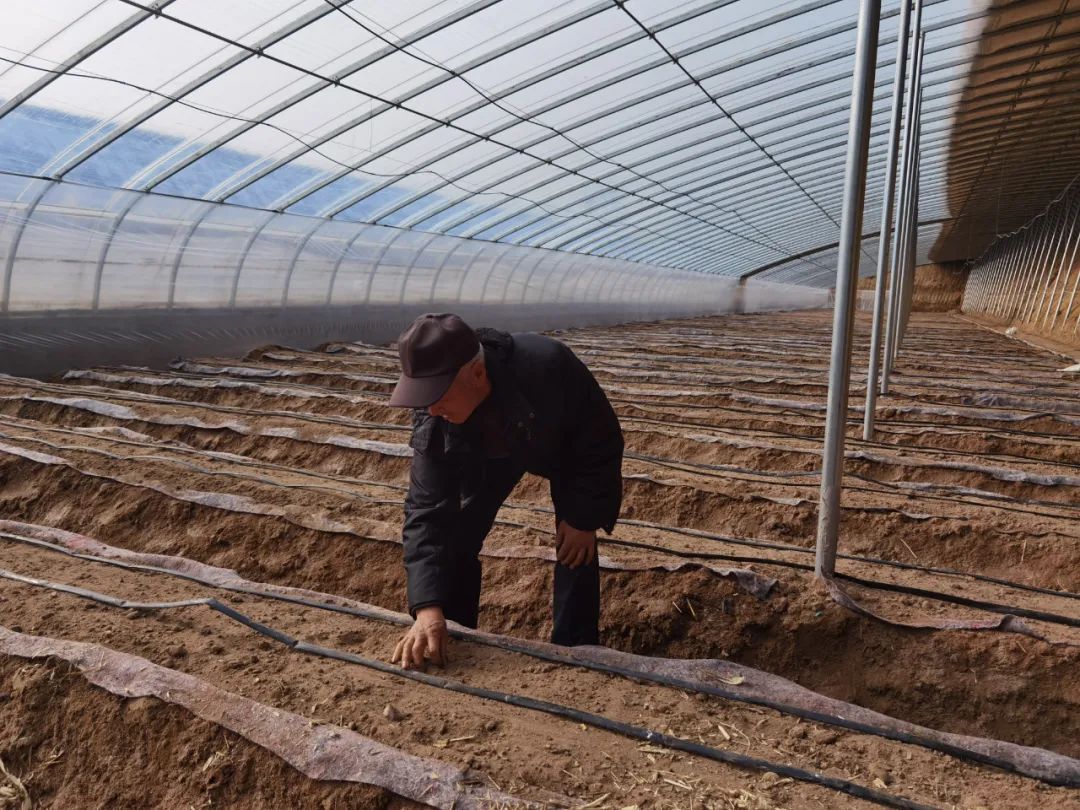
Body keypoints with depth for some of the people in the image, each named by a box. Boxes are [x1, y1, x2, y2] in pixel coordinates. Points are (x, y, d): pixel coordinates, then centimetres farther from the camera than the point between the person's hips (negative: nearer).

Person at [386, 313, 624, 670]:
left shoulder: (547, 365, -46)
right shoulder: (430, 421, -33)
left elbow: (602, 438, -29)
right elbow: (427, 511, -32)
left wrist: (583, 517, -22)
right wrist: (428, 610, -42)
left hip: (566, 447, -2)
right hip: (489, 453, 3)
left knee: (576, 548, -10)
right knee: (456, 539, 0)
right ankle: (449, 642, 20)